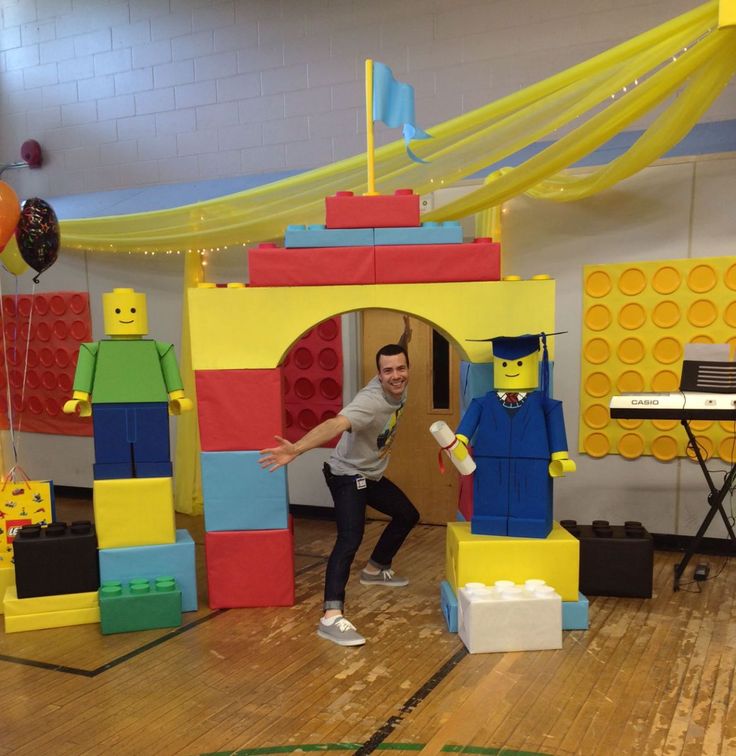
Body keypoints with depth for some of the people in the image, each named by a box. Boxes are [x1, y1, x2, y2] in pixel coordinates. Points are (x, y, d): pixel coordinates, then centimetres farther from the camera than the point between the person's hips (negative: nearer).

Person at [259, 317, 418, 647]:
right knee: (350, 538, -25)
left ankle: (375, 569, 42)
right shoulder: (370, 401, -33)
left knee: (407, 514, 23)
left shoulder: (399, 388, -8)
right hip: (347, 475, -9)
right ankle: (331, 617, -30)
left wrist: (405, 337, 0)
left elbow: (397, 354, 19)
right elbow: (335, 424, -53)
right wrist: (296, 449, -68)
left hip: (372, 476, 9)